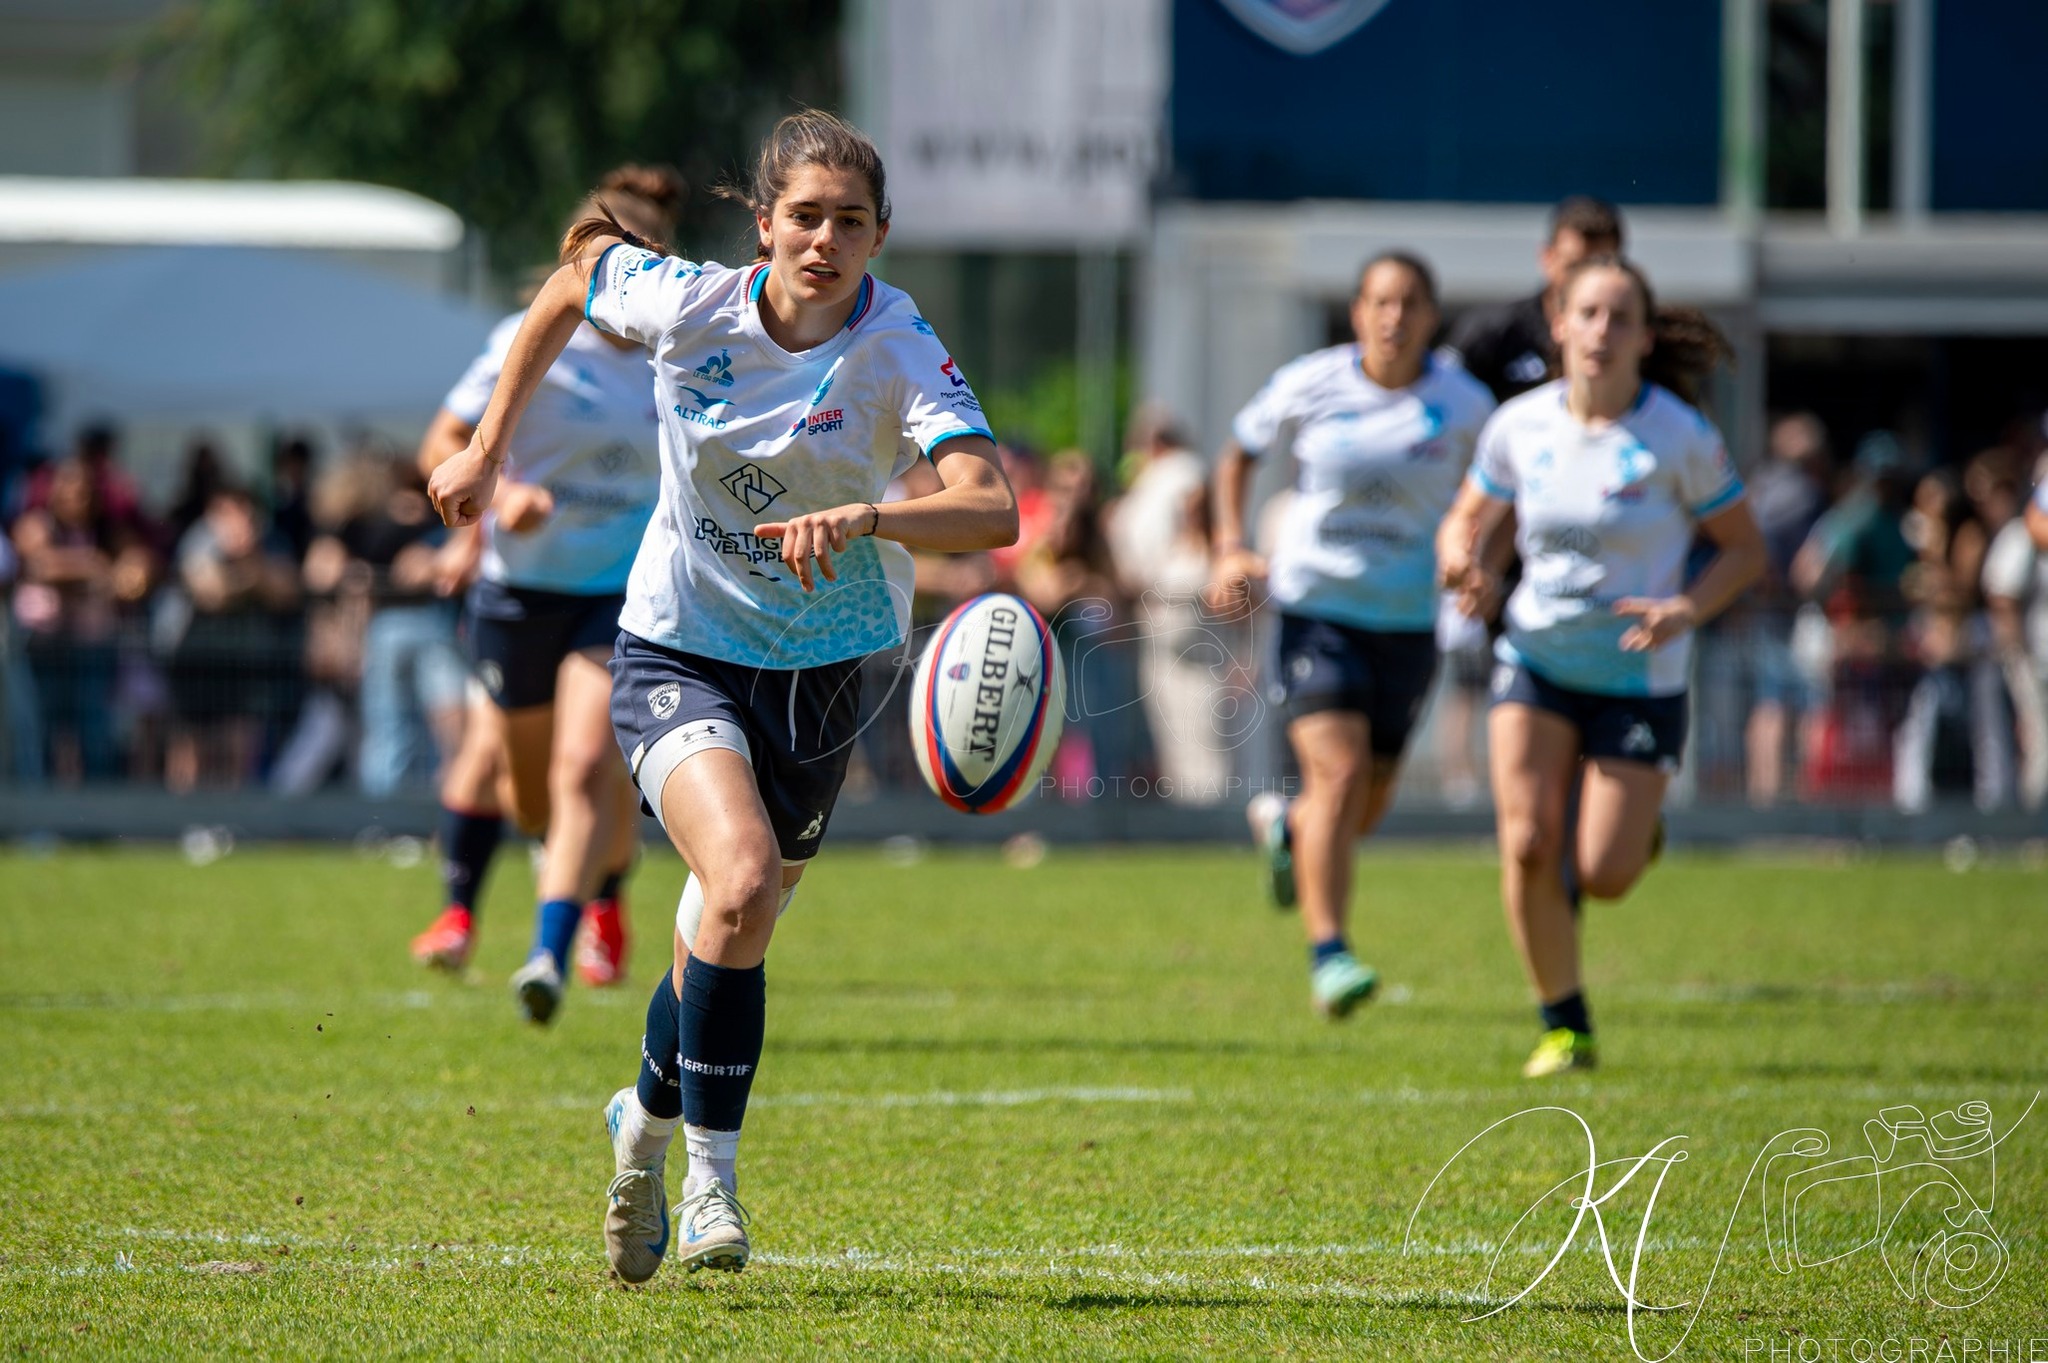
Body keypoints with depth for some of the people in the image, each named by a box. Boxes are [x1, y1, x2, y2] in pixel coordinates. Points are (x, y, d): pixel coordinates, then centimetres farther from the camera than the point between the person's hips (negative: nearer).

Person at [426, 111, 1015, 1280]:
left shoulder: (900, 348, -20)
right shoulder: (688, 304, -15)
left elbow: (992, 507, -35)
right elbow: (575, 276, 9)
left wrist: (863, 517, -52)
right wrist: (489, 448, 10)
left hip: (817, 673, 1)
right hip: (679, 651, -1)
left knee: (732, 933, 14)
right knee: (742, 886, -27)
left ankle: (648, 1122, 44)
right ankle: (712, 1179, -14)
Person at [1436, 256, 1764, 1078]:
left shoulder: (1681, 439, -13)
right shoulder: (1519, 425, -5)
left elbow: (1744, 549, -4)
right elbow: (1466, 521, 9)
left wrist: (1687, 609, -22)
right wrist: (1464, 566, -15)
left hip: (1638, 678, -2)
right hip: (1536, 659, 2)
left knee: (1603, 878, -5)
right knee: (1527, 842, -15)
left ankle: (1638, 824, 34)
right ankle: (1564, 1027, 0)